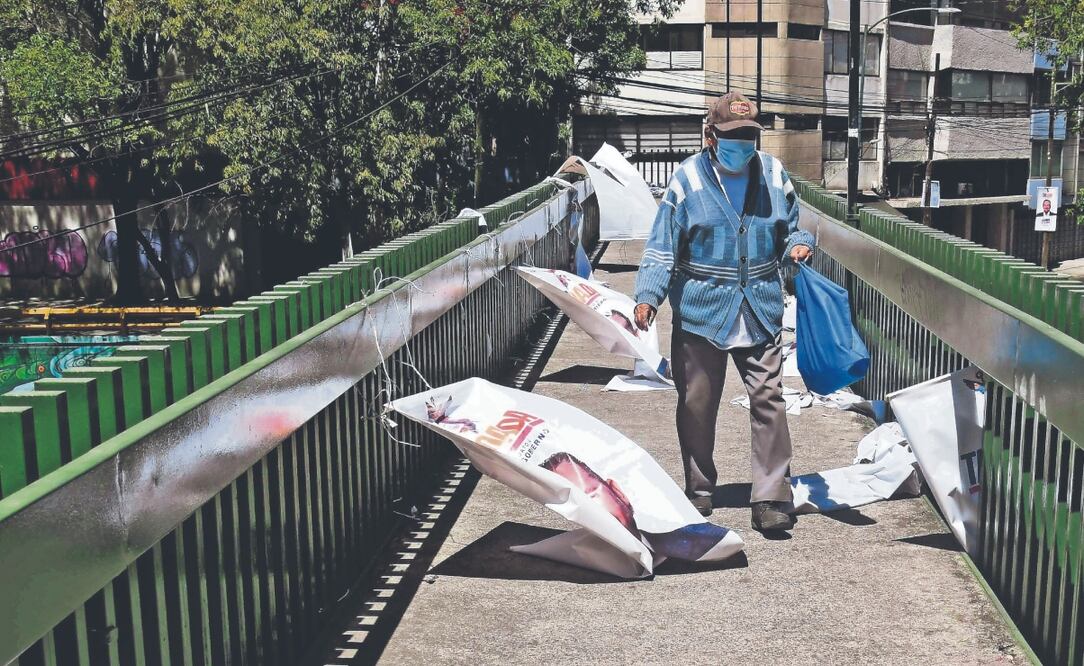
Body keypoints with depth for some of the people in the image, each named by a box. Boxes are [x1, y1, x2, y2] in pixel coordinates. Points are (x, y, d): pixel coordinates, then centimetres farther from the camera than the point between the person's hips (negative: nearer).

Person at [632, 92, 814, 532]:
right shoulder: (688, 180, -5)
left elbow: (789, 228, 17)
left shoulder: (774, 175, 4)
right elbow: (662, 247, -5)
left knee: (768, 400, -2)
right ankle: (699, 491, 26)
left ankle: (771, 497, 6)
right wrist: (648, 296, -16)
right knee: (696, 404, 9)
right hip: (701, 311, -1)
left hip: (760, 311, 2)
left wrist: (797, 245, -6)